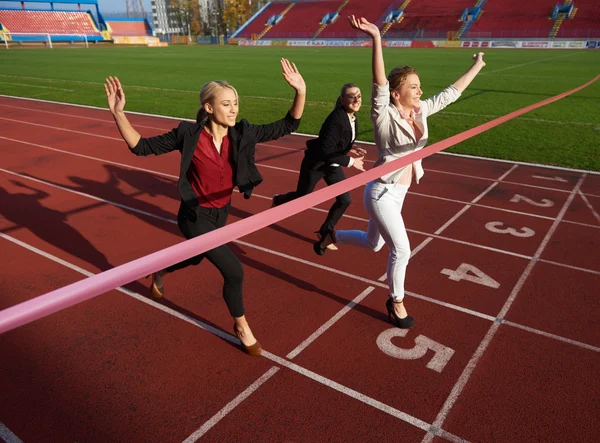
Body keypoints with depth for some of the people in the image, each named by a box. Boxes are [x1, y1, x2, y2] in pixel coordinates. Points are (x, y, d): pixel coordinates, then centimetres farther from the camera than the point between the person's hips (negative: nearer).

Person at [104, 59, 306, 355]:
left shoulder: (242, 133, -11)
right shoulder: (188, 135, -19)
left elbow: (287, 126, -10)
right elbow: (141, 147, -12)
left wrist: (301, 91, -22)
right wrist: (118, 112, -23)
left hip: (222, 213, 6)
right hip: (196, 217, -6)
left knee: (194, 257, 30)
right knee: (233, 271, -10)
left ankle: (159, 273, 65)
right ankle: (241, 326, 18)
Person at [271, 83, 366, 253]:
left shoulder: (353, 118, -3)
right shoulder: (336, 119, -31)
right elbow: (326, 151, -34)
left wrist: (351, 150, -6)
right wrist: (350, 161, -30)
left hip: (332, 165, 8)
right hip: (315, 163, -7)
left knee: (345, 200, 1)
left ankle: (325, 232, 21)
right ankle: (277, 200, 46)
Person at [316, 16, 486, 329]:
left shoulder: (420, 112, 3)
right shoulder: (385, 115, -16)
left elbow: (451, 92, 15)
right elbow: (379, 82, -32)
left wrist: (476, 67, 23)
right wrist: (376, 38, -44)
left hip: (399, 193, 8)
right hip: (381, 192, -8)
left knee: (373, 243, 21)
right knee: (401, 249, -5)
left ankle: (331, 236, 46)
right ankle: (396, 302, 19)